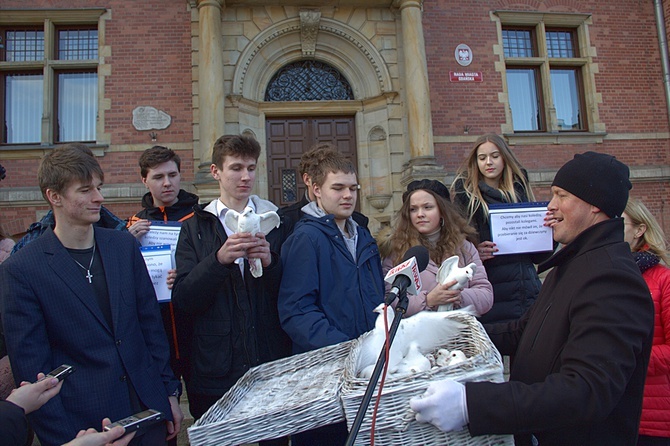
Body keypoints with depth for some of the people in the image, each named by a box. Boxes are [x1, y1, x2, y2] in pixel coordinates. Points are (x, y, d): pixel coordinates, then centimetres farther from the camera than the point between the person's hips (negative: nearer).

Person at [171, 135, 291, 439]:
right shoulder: (196, 228, 5)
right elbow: (182, 300, -6)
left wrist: (270, 262, -17)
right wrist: (219, 259, -20)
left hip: (272, 365, 1)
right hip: (215, 370, 0)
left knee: (275, 436, 10)